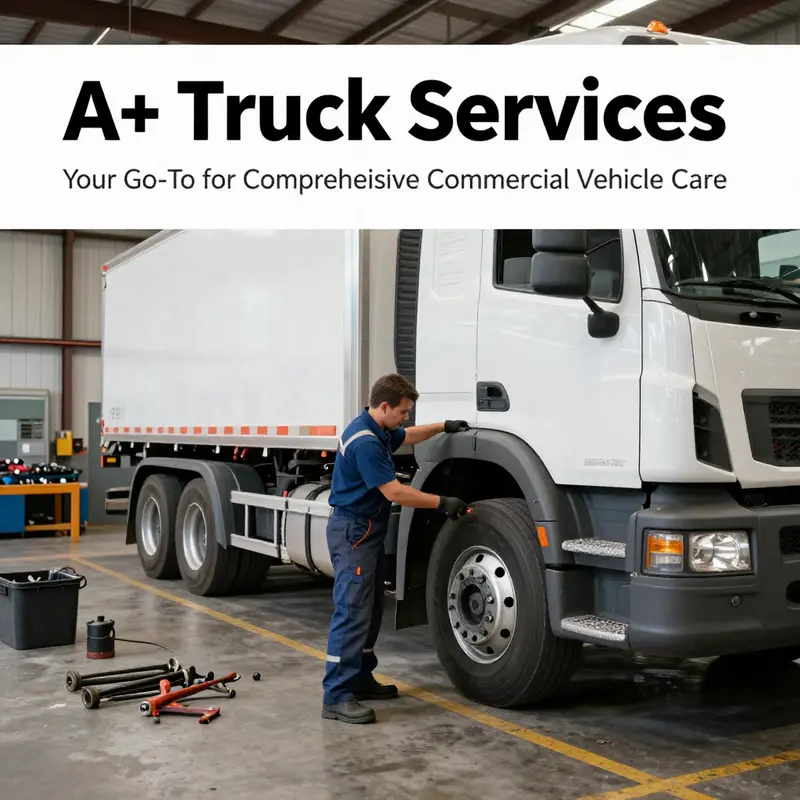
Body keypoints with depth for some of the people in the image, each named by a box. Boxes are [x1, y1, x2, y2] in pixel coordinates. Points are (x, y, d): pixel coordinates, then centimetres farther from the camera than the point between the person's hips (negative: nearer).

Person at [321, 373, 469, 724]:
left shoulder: (380, 430, 9)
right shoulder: (364, 441, -23)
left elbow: (408, 436, 31)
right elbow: (395, 492, -24)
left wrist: (443, 426, 20)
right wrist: (442, 503, -17)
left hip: (368, 531, 11)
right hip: (353, 532, -11)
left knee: (370, 610, 15)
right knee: (352, 612, -12)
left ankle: (360, 679, 24)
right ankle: (336, 697, -11)